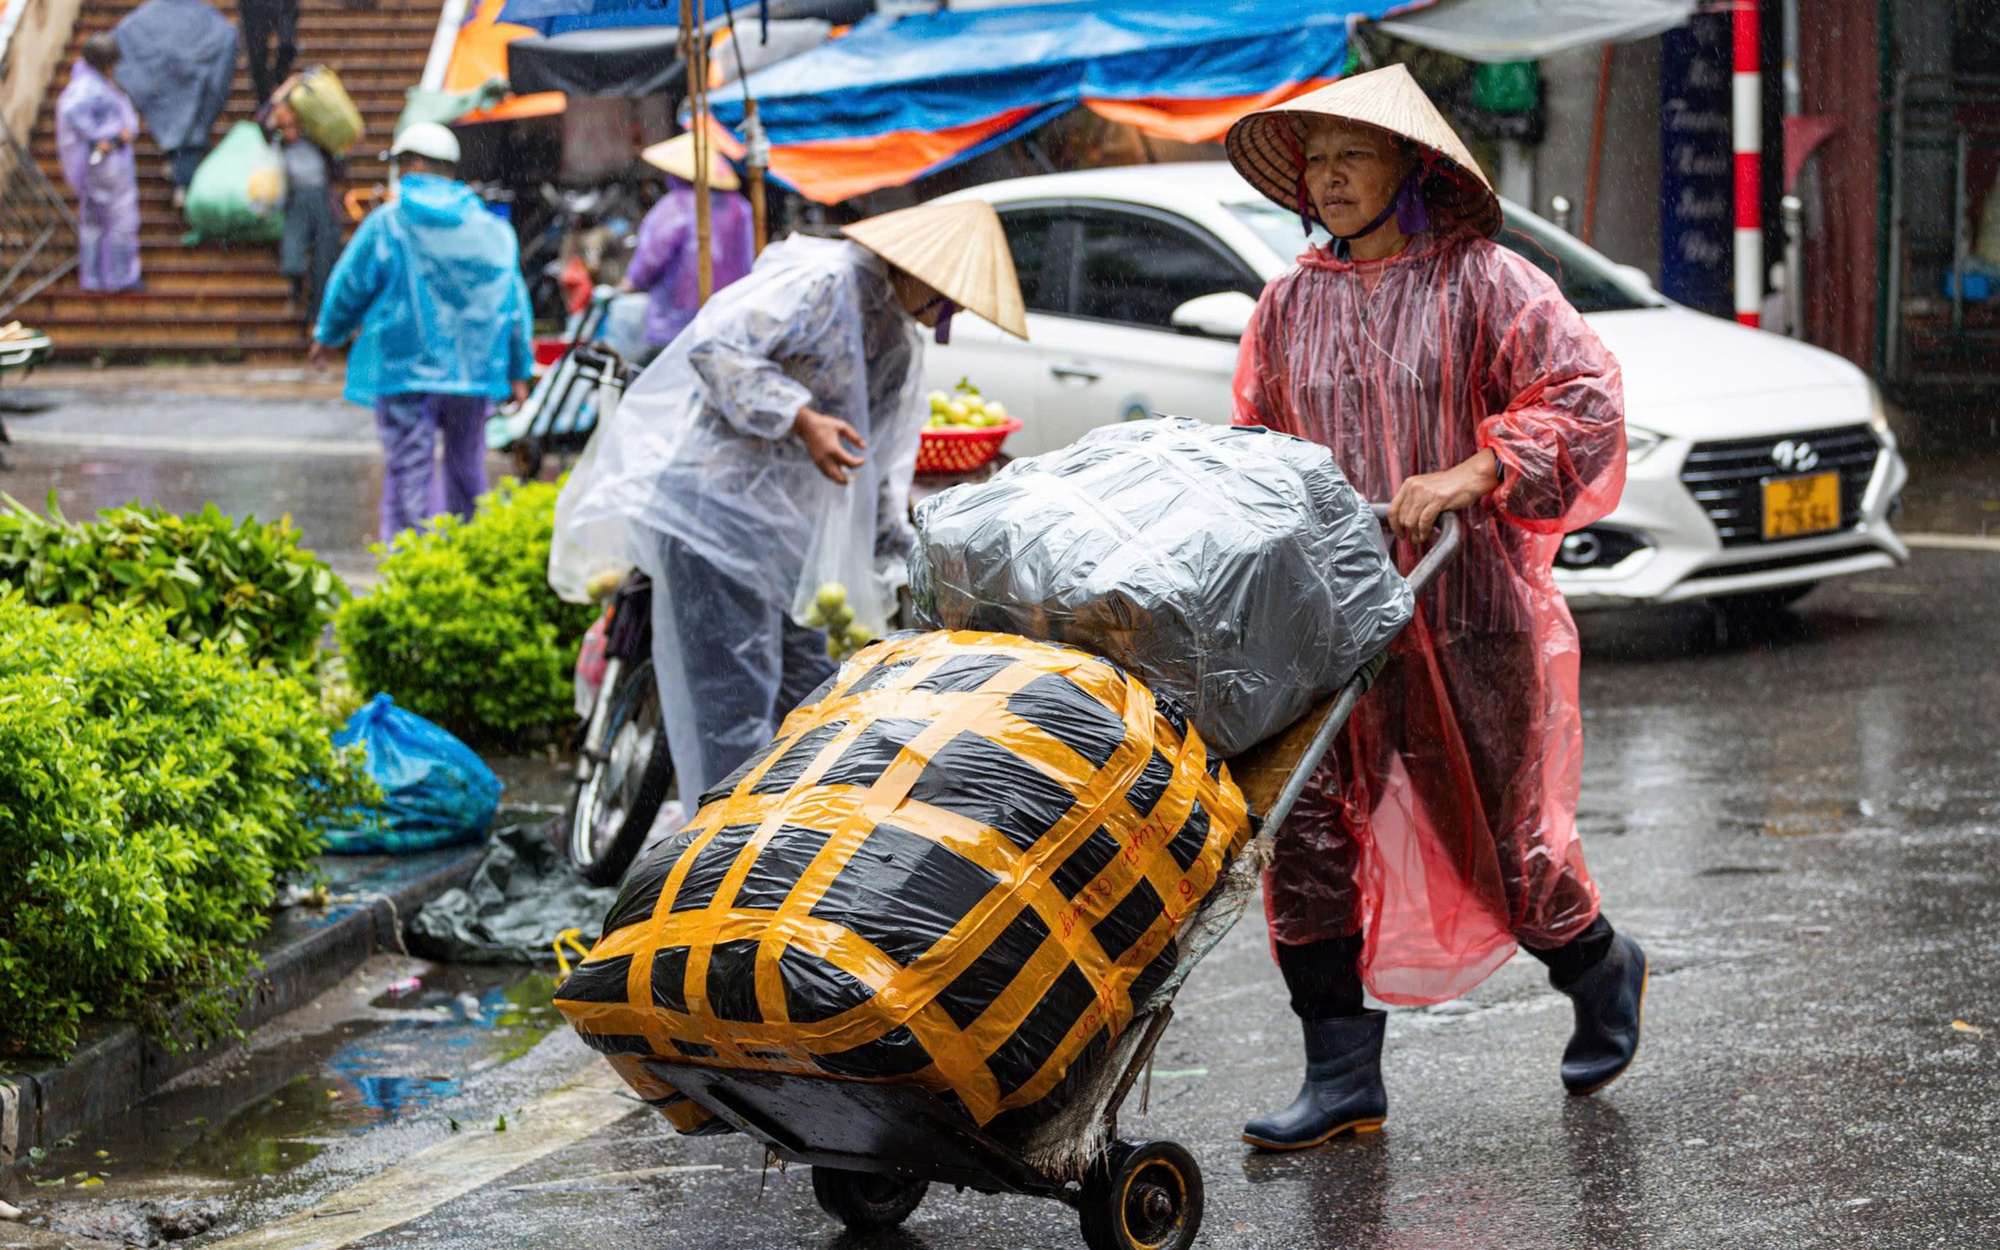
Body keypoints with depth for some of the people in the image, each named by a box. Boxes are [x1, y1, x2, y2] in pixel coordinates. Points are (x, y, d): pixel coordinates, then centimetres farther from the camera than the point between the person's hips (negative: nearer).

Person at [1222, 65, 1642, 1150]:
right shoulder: (1289, 306, 13)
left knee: (1498, 837, 5)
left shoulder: (1479, 282, -3)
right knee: (1308, 833, -6)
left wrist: (1467, 476, -20)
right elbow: (1258, 442, 23)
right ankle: (1342, 1076, 1)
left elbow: (1585, 397, -11)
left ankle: (1601, 971, 35)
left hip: (1465, 610, -4)